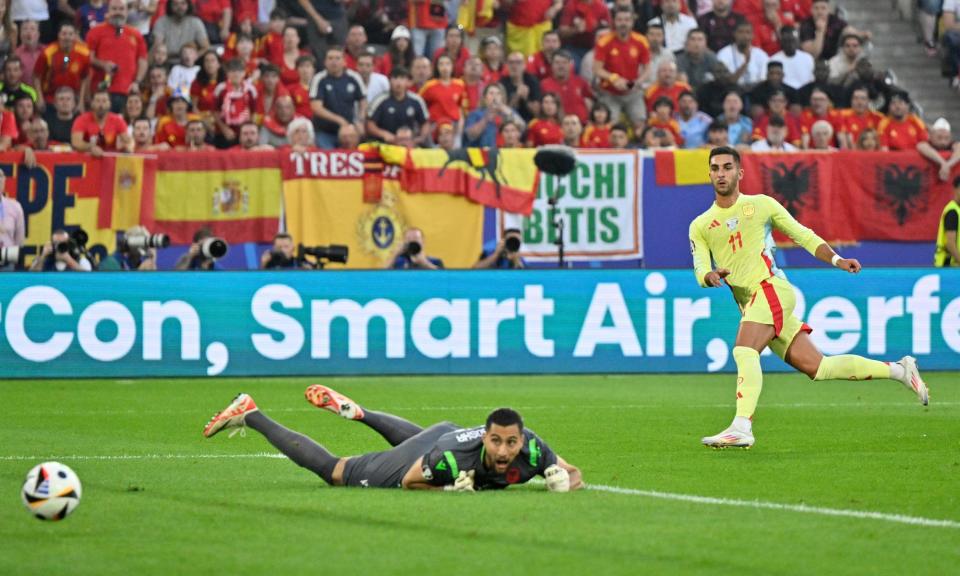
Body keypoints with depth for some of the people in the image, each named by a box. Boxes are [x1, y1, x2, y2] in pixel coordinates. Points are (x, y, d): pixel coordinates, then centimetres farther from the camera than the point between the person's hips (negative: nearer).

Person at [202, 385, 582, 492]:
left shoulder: (531, 448, -35)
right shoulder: (452, 457, -45)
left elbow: (574, 474, -20)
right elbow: (409, 482, -26)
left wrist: (565, 483, -42)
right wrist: (450, 491, -40)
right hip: (417, 457, -5)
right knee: (329, 470, 16)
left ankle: (354, 412, 63)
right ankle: (250, 416, 29)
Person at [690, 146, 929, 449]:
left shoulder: (760, 205, 7)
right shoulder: (700, 226, 15)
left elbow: (803, 235, 12)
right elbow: (700, 268, 4)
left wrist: (836, 259, 0)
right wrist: (710, 276, -20)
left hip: (771, 288, -4)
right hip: (749, 304, 4)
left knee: (744, 350, -28)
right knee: (816, 367, 2)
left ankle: (742, 427, -35)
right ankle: (898, 370, 14)